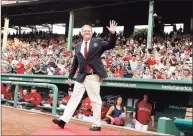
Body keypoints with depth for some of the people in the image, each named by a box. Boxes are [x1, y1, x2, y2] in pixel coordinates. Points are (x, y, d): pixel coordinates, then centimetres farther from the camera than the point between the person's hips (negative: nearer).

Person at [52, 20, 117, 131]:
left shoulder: (98, 42, 5)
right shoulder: (78, 46, 15)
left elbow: (111, 45, -4)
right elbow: (75, 62, 18)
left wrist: (113, 33, -20)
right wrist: (71, 76, 17)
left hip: (94, 76, -4)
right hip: (81, 76, 4)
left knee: (95, 100, 1)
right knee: (74, 97, 3)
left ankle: (97, 125, 9)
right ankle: (63, 120, 3)